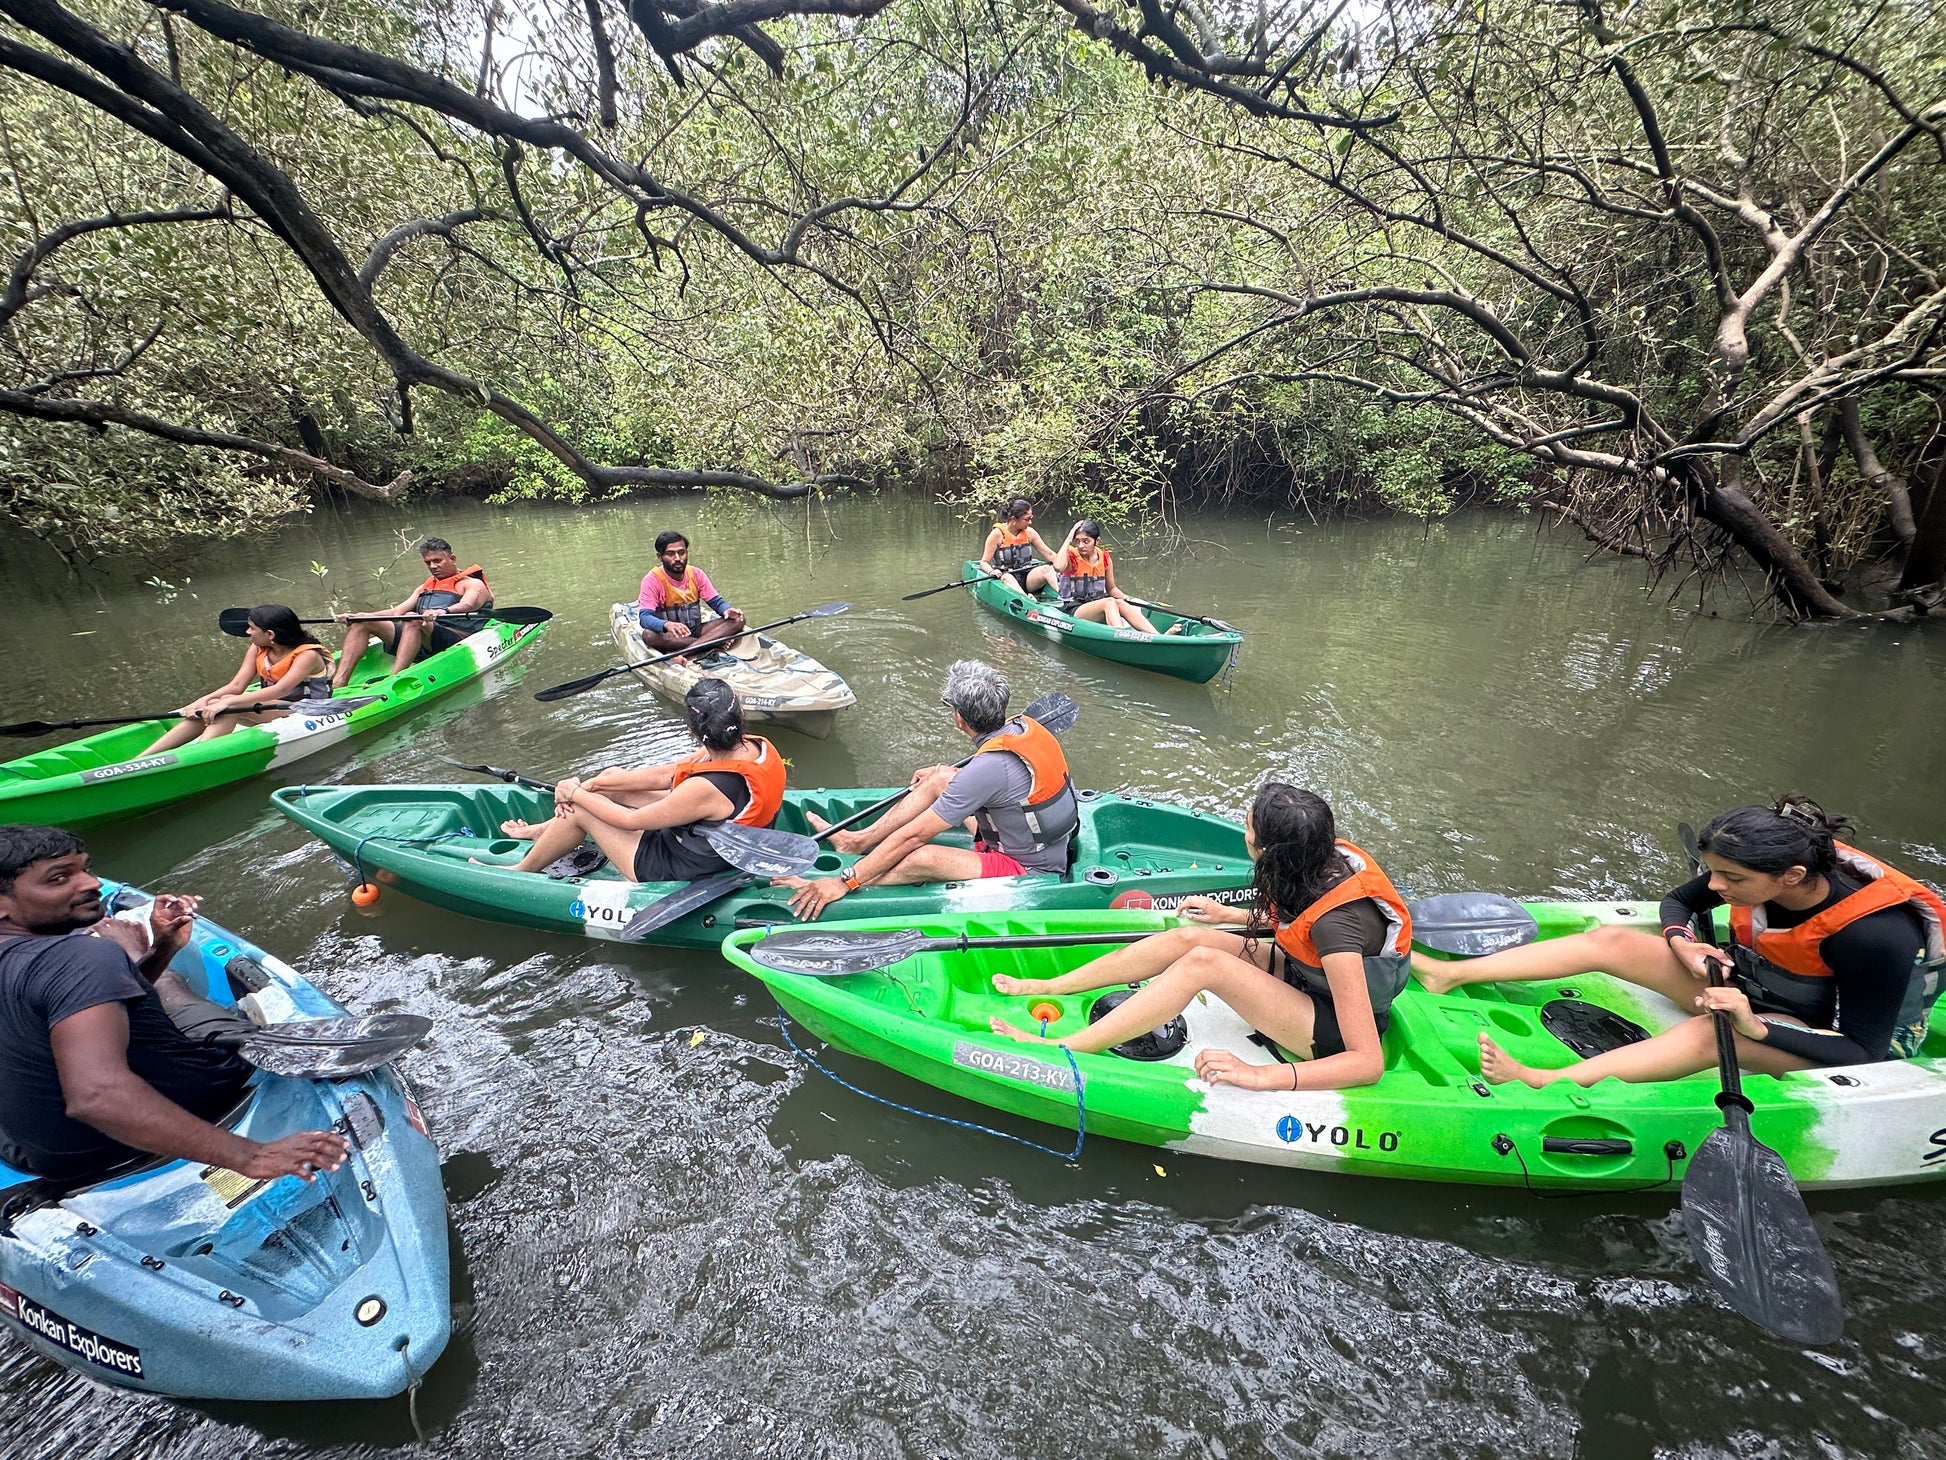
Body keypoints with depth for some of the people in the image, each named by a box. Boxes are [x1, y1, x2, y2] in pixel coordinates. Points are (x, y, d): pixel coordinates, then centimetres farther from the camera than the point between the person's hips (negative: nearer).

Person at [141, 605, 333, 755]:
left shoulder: (308, 655, -18)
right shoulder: (257, 650, 7)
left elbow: (281, 690, -31)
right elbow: (237, 685, -2)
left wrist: (227, 702, -37)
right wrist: (204, 700, -21)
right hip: (269, 707, 8)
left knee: (229, 705, -29)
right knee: (205, 711, -16)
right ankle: (139, 761, -18)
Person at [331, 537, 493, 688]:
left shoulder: (474, 584, 10)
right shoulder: (425, 588, 32)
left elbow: (467, 605, -14)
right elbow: (396, 612, 21)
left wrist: (443, 611, -36)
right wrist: (356, 616, 6)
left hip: (453, 640, -7)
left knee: (412, 619, -34)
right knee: (361, 622, -7)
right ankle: (338, 683, -23)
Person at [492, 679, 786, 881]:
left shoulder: (707, 789, -37)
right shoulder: (759, 747, -14)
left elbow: (629, 820, -20)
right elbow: (663, 775, -6)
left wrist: (576, 794, -4)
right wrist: (590, 785, -5)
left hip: (676, 872, -8)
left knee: (579, 810, 2)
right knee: (611, 778, 13)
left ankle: (521, 872, 29)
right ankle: (543, 831, 39)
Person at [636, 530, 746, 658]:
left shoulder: (696, 574, 1)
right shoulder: (652, 580, -13)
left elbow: (716, 601, 4)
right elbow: (644, 617, -23)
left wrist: (726, 610, -23)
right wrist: (667, 625, -46)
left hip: (696, 630, 5)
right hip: (669, 635, -4)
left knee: (737, 620, -15)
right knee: (649, 635, -37)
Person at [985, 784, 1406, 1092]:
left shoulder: (1336, 923, -35)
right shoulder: (1326, 856, -13)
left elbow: (1369, 1063, -35)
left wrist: (1262, 1076, -42)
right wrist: (1233, 916, 13)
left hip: (1336, 1036, -8)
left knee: (1203, 961, -28)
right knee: (1187, 938, -9)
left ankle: (1058, 1051, -24)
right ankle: (1045, 986, 2)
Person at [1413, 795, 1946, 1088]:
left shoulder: (1873, 934, -31)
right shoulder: (1752, 873, -16)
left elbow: (1865, 1050, -26)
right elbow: (1677, 902, 4)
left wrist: (1756, 1028, -39)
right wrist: (1681, 943, -17)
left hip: (1821, 1034, -6)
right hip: (1747, 988, 6)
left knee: (1708, 1034, -39)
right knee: (1609, 941, -13)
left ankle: (1543, 1083, -49)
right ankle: (1450, 974, -21)